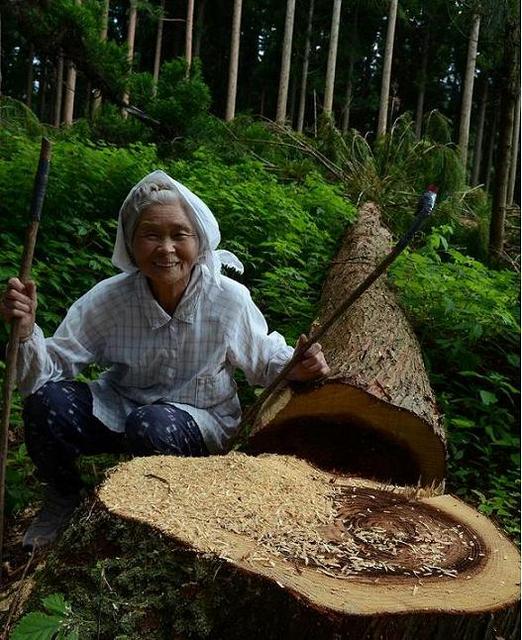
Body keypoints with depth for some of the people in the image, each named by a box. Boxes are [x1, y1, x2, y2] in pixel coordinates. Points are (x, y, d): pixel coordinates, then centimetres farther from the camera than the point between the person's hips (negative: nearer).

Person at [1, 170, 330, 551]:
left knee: (153, 426, -37)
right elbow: (49, 372, -15)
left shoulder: (230, 300, -20)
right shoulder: (108, 299, -17)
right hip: (118, 408, 2)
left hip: (201, 420, -2)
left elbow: (264, 358, -3)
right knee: (46, 402, -25)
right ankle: (63, 498, 7)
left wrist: (295, 367, -25)